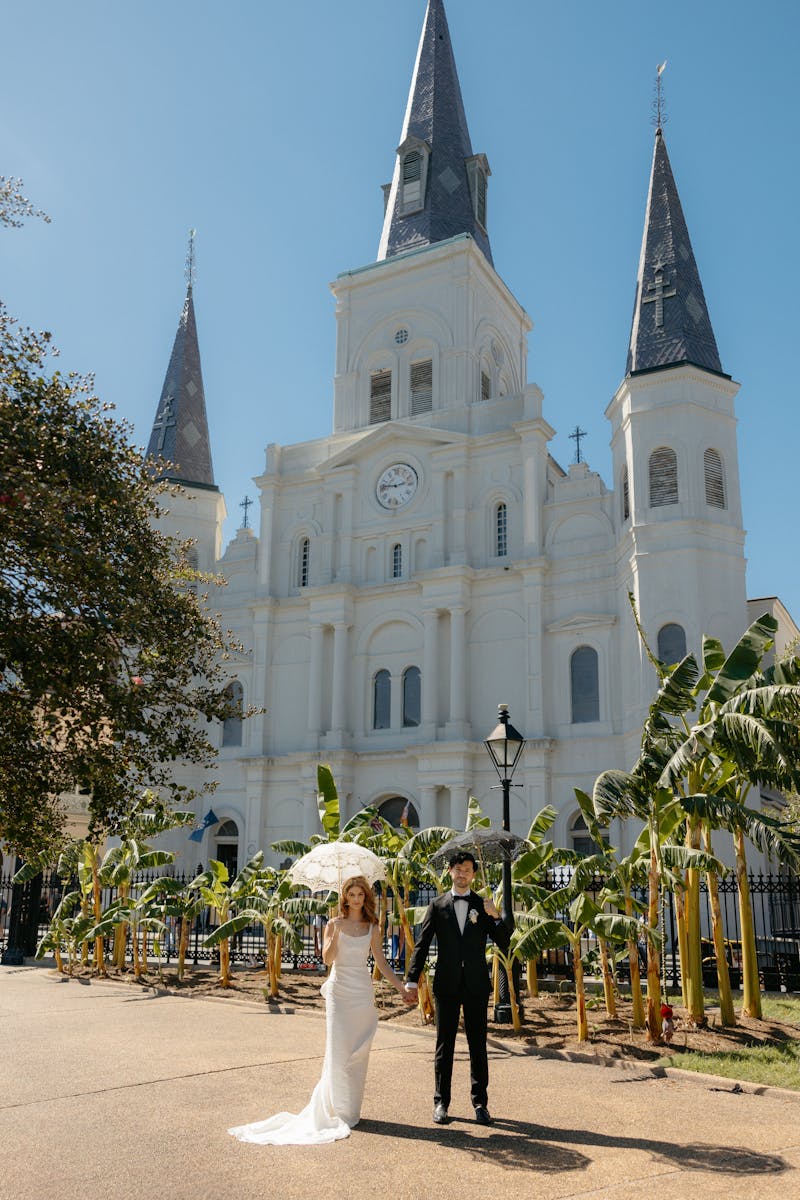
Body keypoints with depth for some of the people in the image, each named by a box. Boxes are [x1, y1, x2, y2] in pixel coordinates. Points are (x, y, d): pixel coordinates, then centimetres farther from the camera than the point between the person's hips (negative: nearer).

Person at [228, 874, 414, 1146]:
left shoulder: (372, 928, 7)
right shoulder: (334, 924, 0)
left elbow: (381, 963, 11)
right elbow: (327, 959, -11)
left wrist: (402, 987, 8)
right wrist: (336, 933, -23)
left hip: (363, 992, 3)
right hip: (340, 991, -2)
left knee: (358, 1053, 5)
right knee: (338, 1050, -6)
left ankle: (351, 1110, 17)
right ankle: (338, 1110, 4)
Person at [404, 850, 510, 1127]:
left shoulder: (483, 905, 6)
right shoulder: (437, 906, 4)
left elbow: (504, 943, 2)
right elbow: (422, 945, 2)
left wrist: (495, 917, -15)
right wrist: (412, 980, -6)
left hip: (476, 986, 1)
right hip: (446, 986, 0)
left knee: (478, 1045, 6)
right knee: (444, 1045, 5)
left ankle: (480, 1103, 16)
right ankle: (441, 1102, 15)